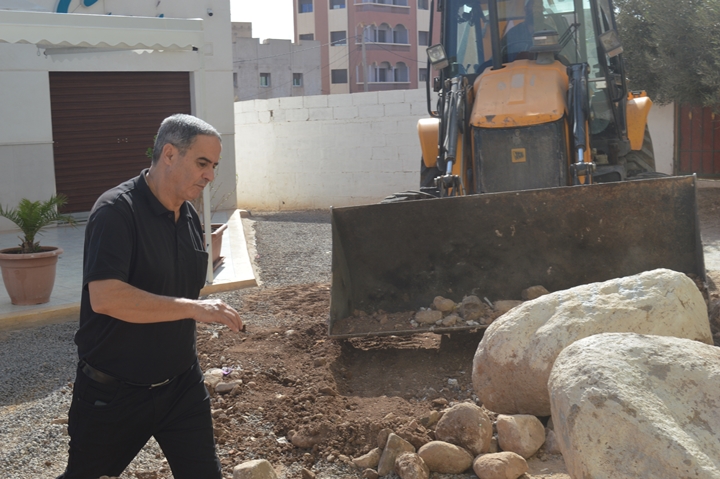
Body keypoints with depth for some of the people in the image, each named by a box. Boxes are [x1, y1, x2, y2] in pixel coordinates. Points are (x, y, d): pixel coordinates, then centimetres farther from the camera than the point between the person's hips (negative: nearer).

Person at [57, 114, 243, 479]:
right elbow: (105, 297, -31)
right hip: (113, 393, -5)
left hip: (181, 384, 6)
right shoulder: (117, 210, -19)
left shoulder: (190, 216, 4)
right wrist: (194, 308, -30)